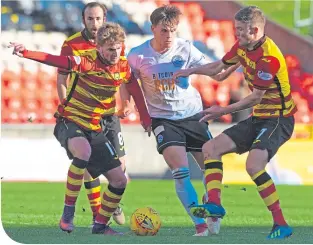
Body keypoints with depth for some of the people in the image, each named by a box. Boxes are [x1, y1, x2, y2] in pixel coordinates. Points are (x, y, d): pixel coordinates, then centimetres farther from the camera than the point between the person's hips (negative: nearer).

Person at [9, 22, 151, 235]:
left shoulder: (124, 67, 0)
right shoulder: (88, 62, -19)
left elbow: (136, 91, 18)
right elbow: (56, 61, -34)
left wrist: (146, 119, 15)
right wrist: (26, 53, -49)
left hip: (95, 129, 7)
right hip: (70, 122, -7)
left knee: (119, 180, 3)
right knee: (83, 151, -39)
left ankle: (100, 225, 23)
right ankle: (68, 212, -27)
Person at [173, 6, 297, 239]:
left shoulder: (269, 57, -24)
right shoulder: (242, 46, 4)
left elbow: (256, 97, -20)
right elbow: (220, 66, 23)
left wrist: (224, 110, -14)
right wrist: (191, 71, 14)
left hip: (278, 120, -10)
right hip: (258, 119, 10)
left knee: (254, 165, -30)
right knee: (211, 148, 3)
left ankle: (281, 224, -26)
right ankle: (214, 203, -9)